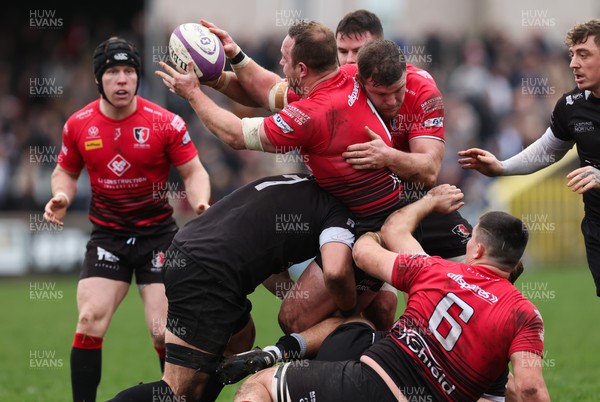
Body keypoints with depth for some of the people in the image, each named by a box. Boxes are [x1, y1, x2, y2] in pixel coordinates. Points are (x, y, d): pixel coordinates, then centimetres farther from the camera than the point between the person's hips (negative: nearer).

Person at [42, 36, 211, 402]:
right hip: (107, 234, 2)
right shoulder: (78, 125, -1)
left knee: (165, 332, -10)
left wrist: (200, 202, -25)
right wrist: (62, 196, -8)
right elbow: (66, 171, 13)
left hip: (158, 233, -2)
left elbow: (193, 171, -4)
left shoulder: (165, 123, -10)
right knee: (90, 321, -12)